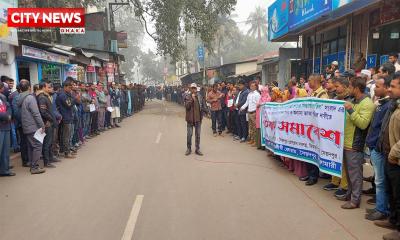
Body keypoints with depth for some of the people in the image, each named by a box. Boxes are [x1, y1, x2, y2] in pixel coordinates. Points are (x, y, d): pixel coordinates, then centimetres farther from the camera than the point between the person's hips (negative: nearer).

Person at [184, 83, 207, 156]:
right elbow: (187, 106, -15)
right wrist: (192, 99, -19)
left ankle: (197, 149, 16)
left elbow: (204, 107, 10)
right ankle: (189, 148, 17)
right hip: (190, 118, -2)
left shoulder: (200, 97, 4)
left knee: (198, 135, 8)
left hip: (198, 118, 2)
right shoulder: (187, 97, -2)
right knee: (189, 134, 3)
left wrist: (202, 113, 0)